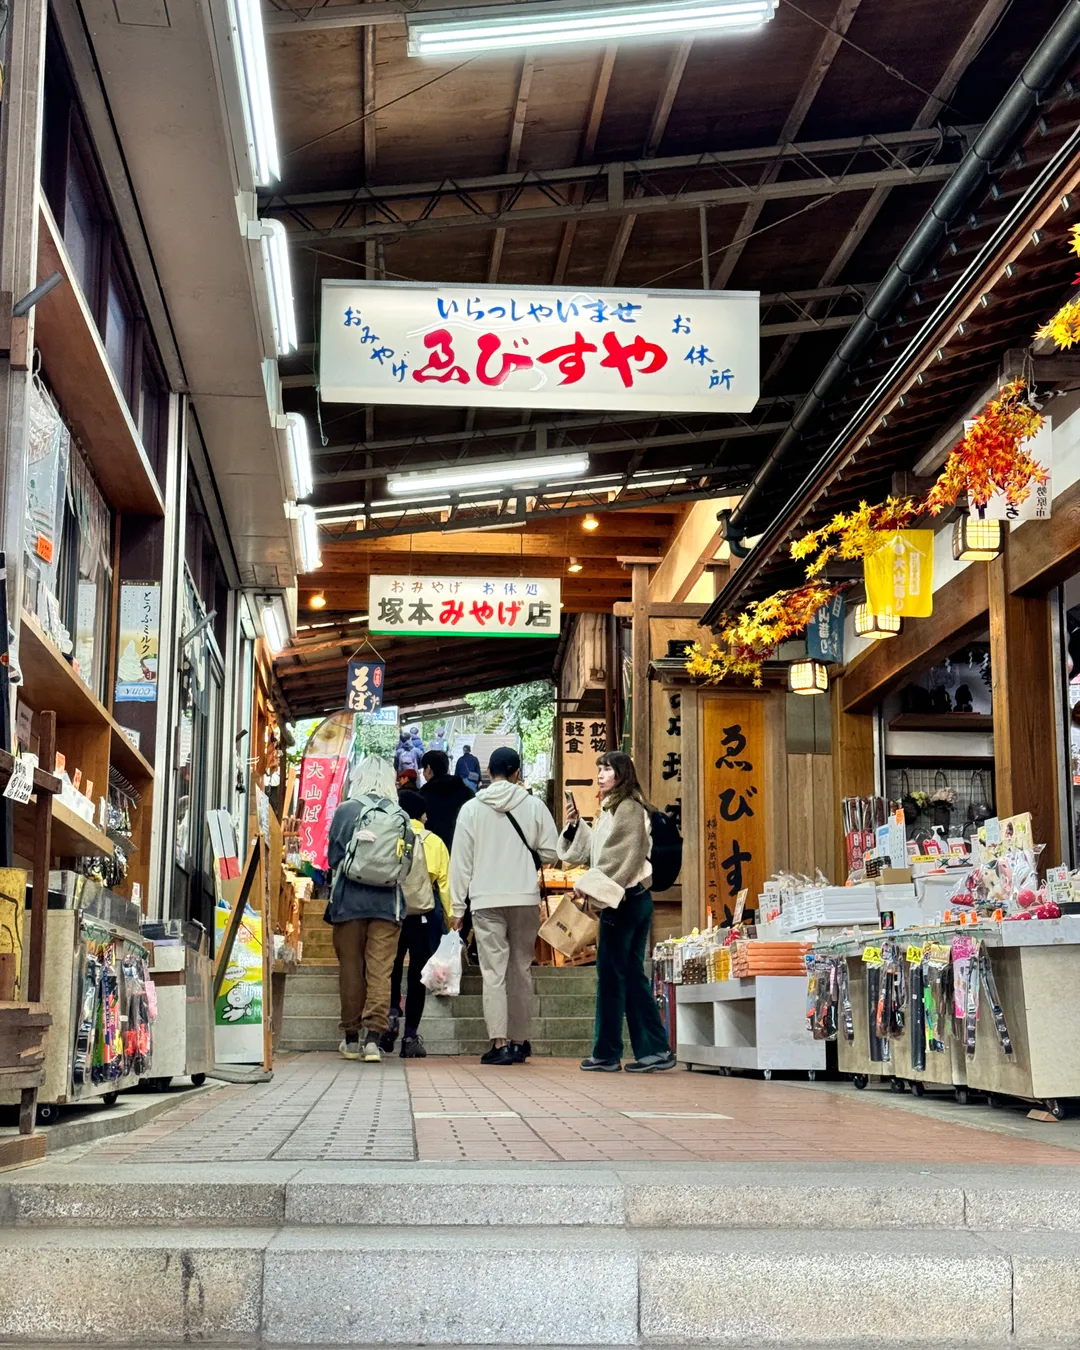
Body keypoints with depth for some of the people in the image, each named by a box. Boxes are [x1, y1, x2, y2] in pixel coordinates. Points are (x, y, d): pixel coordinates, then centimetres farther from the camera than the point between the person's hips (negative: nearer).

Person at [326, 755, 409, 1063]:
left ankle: (351, 1037, 17)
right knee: (380, 970, 0)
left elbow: (332, 857, 1)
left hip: (349, 900, -1)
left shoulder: (345, 811, -4)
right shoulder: (402, 817, 0)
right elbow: (407, 864, 5)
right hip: (387, 902, 1)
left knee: (350, 968, 9)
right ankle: (373, 1036, -9)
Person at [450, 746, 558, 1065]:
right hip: (526, 898, 1)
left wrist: (457, 907, 7)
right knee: (521, 970, 11)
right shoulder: (534, 806, 0)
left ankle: (500, 1043, -8)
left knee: (494, 972, -1)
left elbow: (460, 861, 2)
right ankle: (519, 1041, 17)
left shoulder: (472, 809, 1)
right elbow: (549, 854, 1)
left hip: (486, 901, -1)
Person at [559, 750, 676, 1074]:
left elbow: (625, 855, -19)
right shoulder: (612, 809, 21)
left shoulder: (628, 808, -10)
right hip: (630, 899, 10)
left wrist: (592, 885, -20)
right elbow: (594, 851, 20)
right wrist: (576, 824, 9)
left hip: (624, 899, -10)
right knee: (632, 975, 9)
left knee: (611, 974, -5)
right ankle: (655, 1050, 8)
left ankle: (607, 1053, 1)